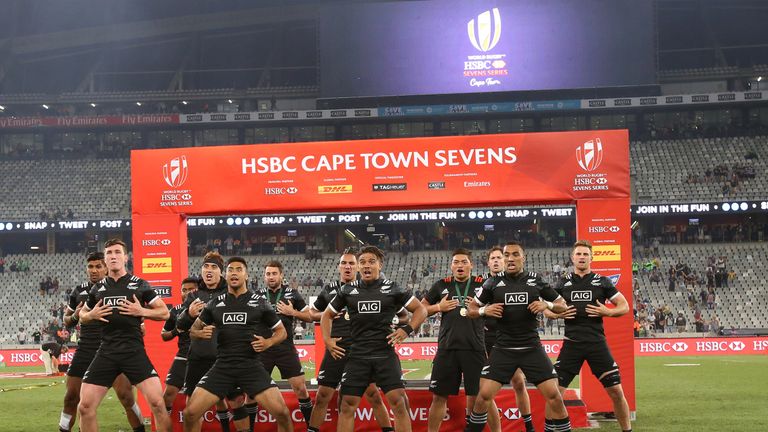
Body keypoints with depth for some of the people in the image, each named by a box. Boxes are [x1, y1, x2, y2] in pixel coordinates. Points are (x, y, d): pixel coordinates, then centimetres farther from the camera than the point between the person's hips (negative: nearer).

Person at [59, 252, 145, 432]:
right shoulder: (79, 291, 8)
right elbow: (66, 320, 18)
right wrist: (75, 317, -4)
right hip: (85, 351, 3)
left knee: (126, 396, -13)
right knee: (71, 398, 5)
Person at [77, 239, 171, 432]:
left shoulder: (140, 285, 3)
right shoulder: (98, 288, 12)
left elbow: (164, 312, 5)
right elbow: (82, 315, 25)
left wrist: (142, 311, -12)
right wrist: (91, 315, 2)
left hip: (134, 351, -3)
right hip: (106, 352, 3)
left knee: (157, 403, -15)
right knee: (85, 407, -4)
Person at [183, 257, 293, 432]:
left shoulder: (259, 302, 3)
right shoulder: (215, 303, 8)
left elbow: (281, 331, 11)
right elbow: (194, 330, 17)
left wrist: (268, 342, -10)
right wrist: (202, 333, -6)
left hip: (251, 366, -2)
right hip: (222, 366, 2)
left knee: (281, 412, -16)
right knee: (190, 413, -9)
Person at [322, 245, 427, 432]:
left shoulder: (392, 288, 3)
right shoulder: (348, 290, 8)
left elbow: (421, 309, 8)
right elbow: (327, 315, 21)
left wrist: (407, 329, -7)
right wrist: (328, 340, 7)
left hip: (385, 355, -1)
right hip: (357, 355, 2)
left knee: (399, 402, -11)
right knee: (347, 404, -1)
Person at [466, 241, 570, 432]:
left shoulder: (536, 281, 1)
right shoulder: (493, 283, 0)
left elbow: (562, 305, 9)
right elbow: (471, 308, 9)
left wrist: (547, 304, -12)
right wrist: (484, 310, -13)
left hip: (532, 348, 0)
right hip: (503, 349, 0)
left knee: (553, 396, -6)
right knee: (483, 396, -8)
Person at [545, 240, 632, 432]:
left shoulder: (602, 281, 6)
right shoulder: (564, 283, 9)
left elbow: (624, 306, 8)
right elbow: (546, 309, 16)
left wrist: (608, 312, -11)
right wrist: (557, 314, -6)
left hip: (597, 343, -1)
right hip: (572, 343, 1)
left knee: (616, 392, -2)